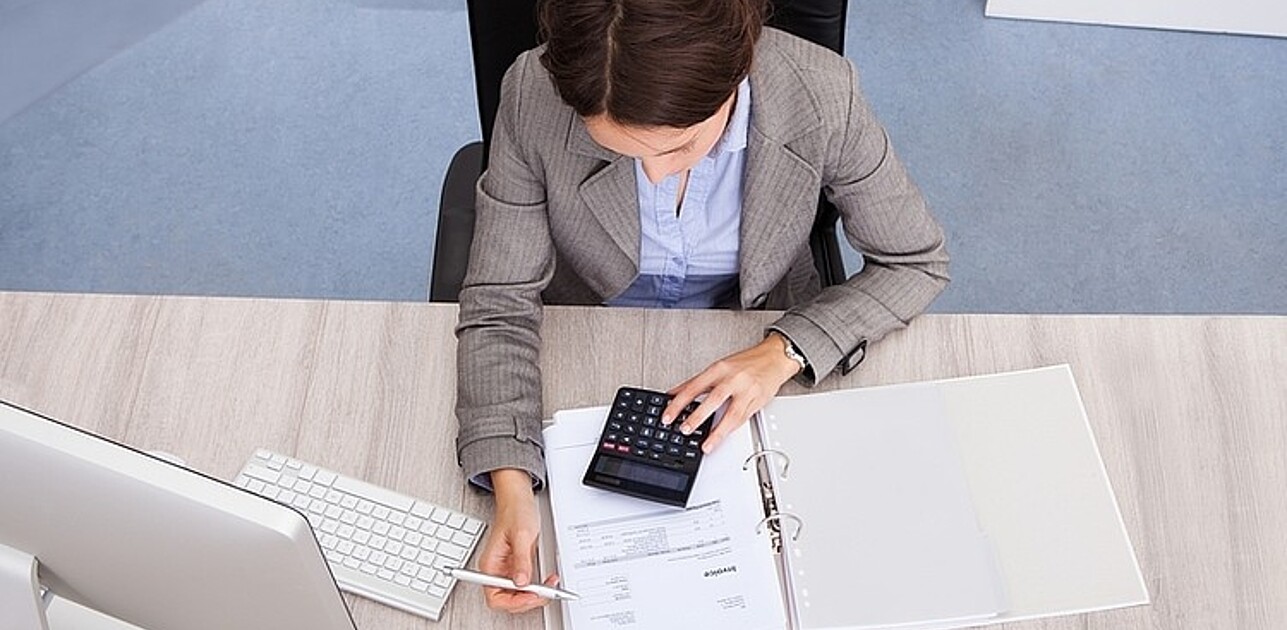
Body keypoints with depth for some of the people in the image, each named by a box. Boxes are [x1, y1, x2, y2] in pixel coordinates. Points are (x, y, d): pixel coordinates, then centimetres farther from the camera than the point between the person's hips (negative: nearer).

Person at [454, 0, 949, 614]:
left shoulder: (819, 94, -28)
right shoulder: (535, 96, -29)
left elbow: (916, 262, -13)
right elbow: (500, 302, -22)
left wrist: (786, 351, -29)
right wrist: (511, 491, -36)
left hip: (751, 361, 1)